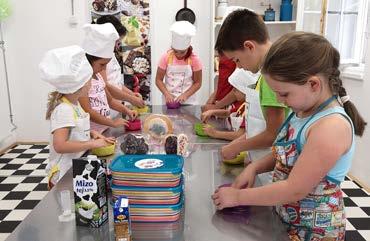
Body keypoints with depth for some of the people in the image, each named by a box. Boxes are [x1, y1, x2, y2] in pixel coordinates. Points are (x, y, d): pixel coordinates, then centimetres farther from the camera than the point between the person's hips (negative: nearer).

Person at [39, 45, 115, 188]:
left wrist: (91, 134, 3)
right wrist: (92, 143, -26)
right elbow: (59, 145, -31)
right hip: (65, 176, -9)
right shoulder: (64, 110, -23)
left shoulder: (73, 104, 4)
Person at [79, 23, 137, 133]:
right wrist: (113, 122, -13)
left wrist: (126, 110, 6)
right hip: (91, 133, -8)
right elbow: (87, 112, -19)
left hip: (105, 130, 8)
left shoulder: (98, 76, 11)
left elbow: (110, 100, 21)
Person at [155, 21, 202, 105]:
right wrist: (167, 94, -15)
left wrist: (185, 95, -16)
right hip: (169, 99, 1)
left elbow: (198, 83, -3)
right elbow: (158, 80, -1)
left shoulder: (194, 59, -8)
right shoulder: (166, 57, -5)